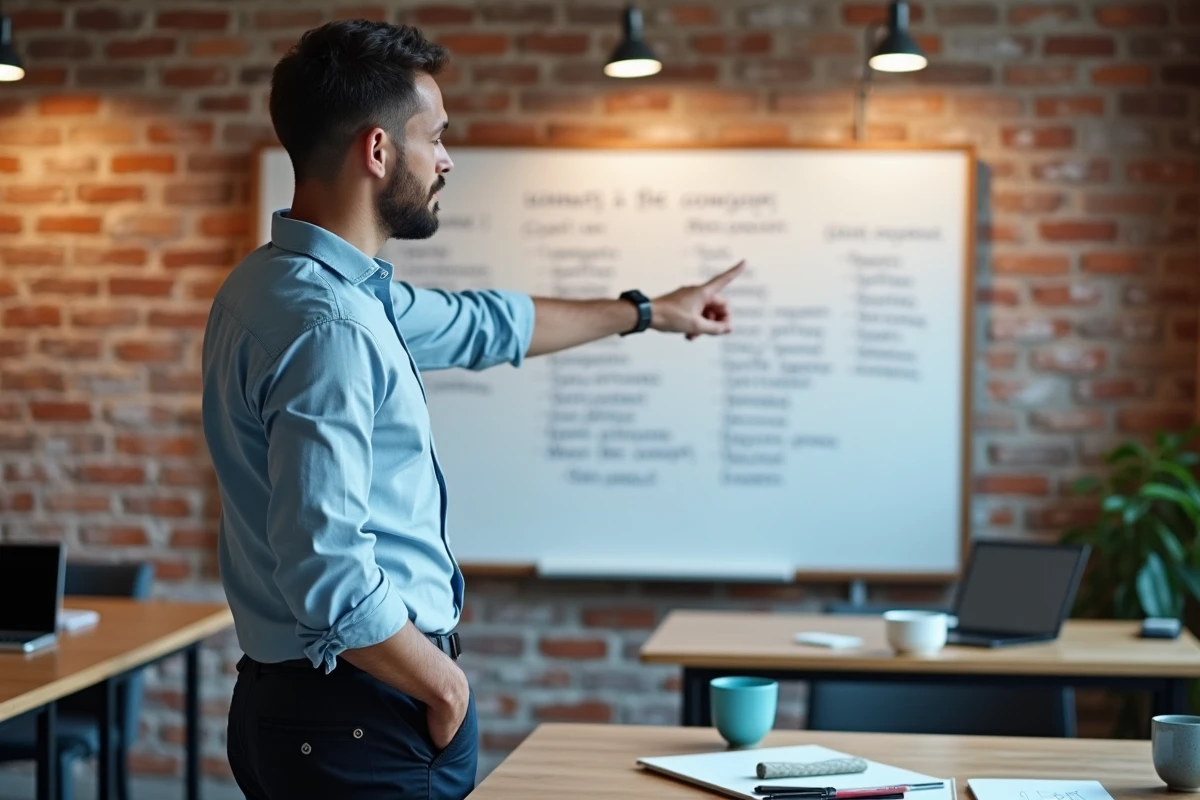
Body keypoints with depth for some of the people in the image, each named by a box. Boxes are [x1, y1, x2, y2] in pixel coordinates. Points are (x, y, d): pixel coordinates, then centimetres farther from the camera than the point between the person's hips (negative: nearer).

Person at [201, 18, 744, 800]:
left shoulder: (295, 283, 9)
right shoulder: (328, 325, -23)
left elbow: (477, 324, 24)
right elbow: (328, 574, -29)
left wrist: (645, 312, 34)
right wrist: (445, 684, -13)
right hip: (364, 719, -10)